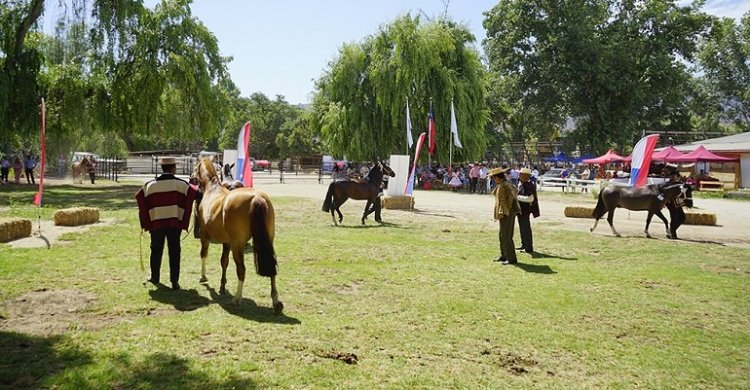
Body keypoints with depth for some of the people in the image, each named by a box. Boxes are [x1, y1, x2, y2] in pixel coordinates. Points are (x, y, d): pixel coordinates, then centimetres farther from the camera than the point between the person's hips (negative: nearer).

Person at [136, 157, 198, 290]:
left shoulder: (150, 185, 0)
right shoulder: (181, 184, -5)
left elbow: (140, 199, 0)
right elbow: (195, 194, -8)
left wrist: (146, 223, 6)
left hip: (156, 223, 2)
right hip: (175, 223, -2)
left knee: (156, 250, 17)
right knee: (174, 252, 4)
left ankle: (154, 277, 31)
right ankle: (174, 281, 3)